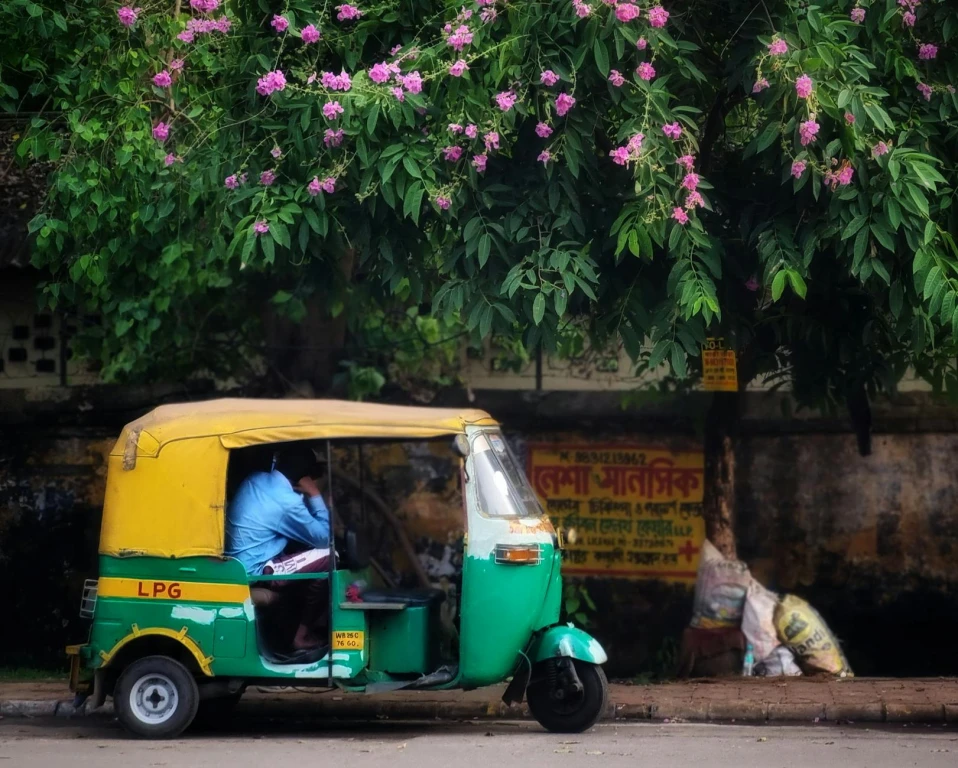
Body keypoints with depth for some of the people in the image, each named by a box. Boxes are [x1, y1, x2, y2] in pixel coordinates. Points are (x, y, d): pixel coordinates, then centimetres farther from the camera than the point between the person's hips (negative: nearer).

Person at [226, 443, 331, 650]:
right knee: (328, 558, -11)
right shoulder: (287, 501, -19)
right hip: (254, 573, -9)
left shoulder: (255, 479, 5)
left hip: (235, 565, 9)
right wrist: (315, 495, -5)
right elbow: (324, 538, -9)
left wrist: (306, 497, 9)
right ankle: (302, 635, -2)